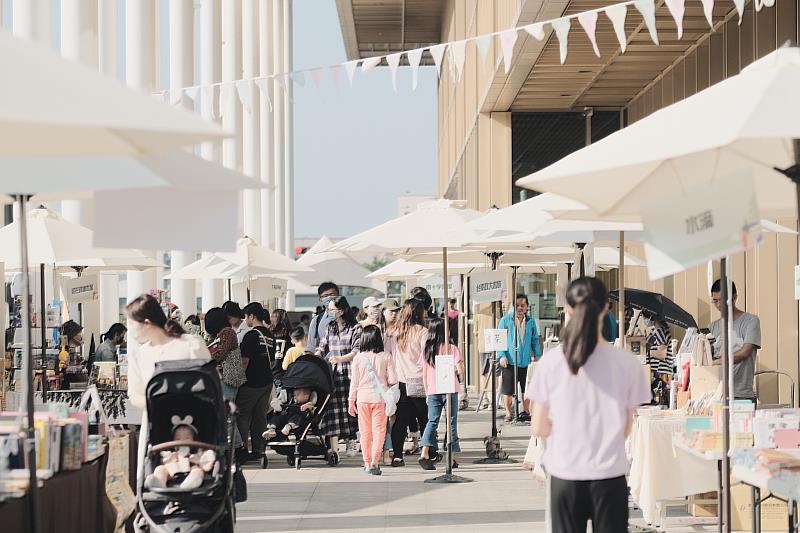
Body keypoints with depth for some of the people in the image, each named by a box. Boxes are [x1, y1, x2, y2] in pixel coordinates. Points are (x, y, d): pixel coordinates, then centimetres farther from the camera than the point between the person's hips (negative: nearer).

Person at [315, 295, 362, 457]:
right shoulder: (330, 328, 18)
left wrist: (340, 359, -24)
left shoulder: (355, 328, -1)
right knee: (332, 408, -7)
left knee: (349, 406, -3)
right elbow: (322, 347, 15)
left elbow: (357, 351, -10)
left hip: (349, 373, -4)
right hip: (332, 373, 4)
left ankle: (351, 441, 11)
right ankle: (334, 447, -10)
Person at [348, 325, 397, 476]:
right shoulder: (386, 357, -6)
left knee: (365, 432, 11)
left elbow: (354, 382, 1)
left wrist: (351, 401, 9)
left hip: (363, 398, 1)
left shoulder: (358, 358, -4)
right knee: (379, 430, 2)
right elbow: (393, 380, -6)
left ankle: (367, 463, 15)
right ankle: (374, 461, -12)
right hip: (380, 398, -1)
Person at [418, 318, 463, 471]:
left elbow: (424, 375, 6)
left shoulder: (427, 350, 3)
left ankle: (424, 453, -11)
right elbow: (460, 371, -10)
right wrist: (459, 365, 11)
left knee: (432, 421, 7)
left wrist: (427, 394, 14)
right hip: (450, 390, -3)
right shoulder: (451, 348, -7)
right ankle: (451, 458, 6)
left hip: (433, 391, 3)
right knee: (452, 422, 6)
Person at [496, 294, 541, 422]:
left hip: (526, 361, 3)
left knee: (527, 389, 9)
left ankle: (526, 411, 23)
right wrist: (501, 355, -13)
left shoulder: (530, 321, 7)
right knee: (508, 390, 1)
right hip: (509, 361, -3)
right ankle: (508, 413, 13)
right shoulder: (505, 320, -3)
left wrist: (537, 355, 6)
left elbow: (535, 340, 14)